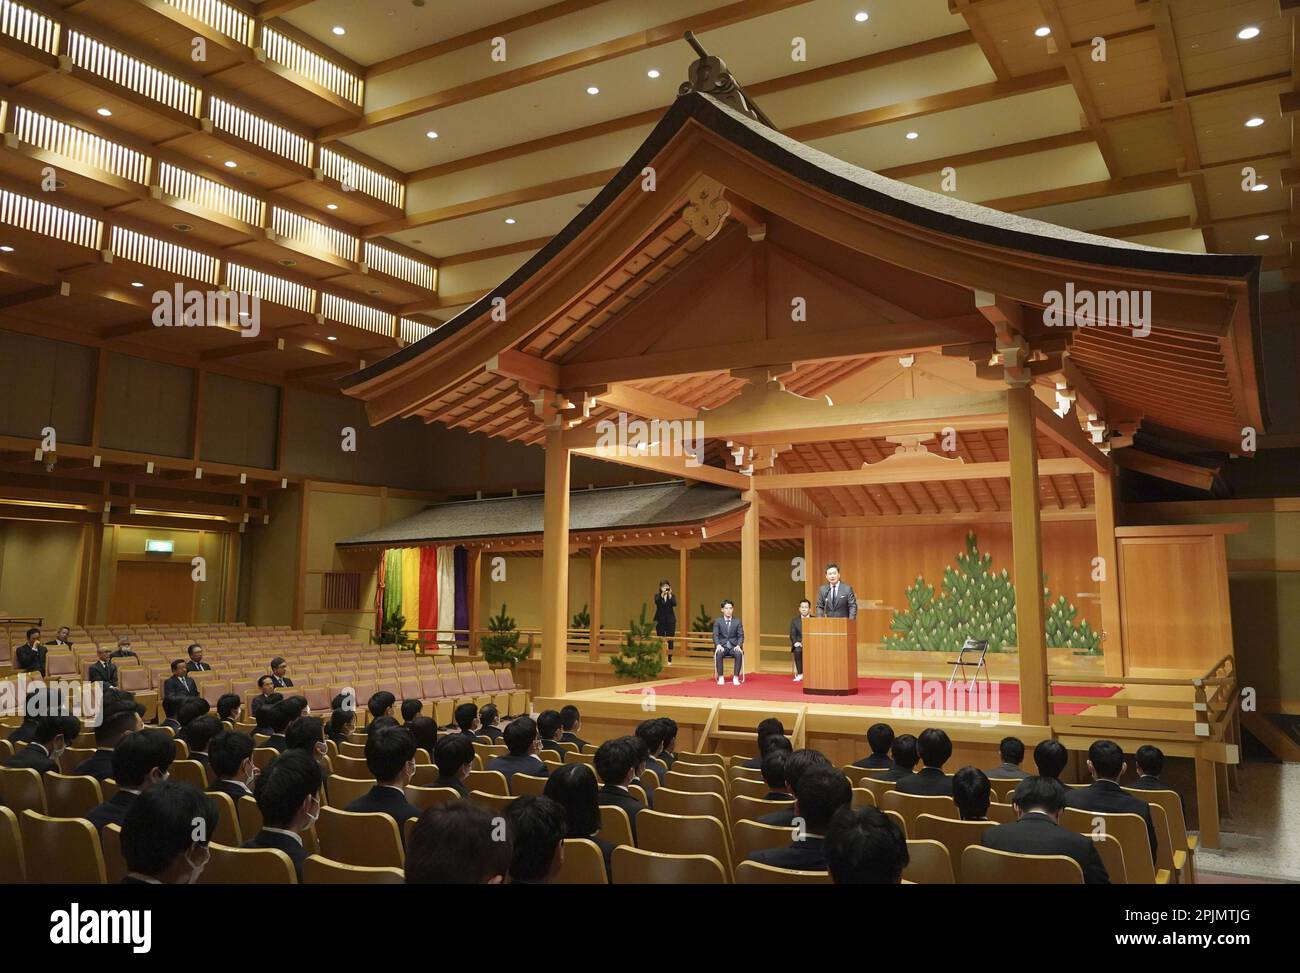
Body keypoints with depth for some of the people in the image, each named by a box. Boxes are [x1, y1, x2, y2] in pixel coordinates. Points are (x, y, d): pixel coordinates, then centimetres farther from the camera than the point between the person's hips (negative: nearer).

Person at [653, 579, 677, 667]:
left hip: (670, 620, 1)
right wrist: (662, 594, -31)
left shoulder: (672, 596, 4)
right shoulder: (657, 595, 3)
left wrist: (669, 595, -24)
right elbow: (657, 602, -18)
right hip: (660, 620, 0)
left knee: (670, 640, 0)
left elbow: (674, 604, -14)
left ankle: (670, 659, 5)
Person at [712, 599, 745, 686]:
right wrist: (718, 645, -21)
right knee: (718, 654, -35)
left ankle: (736, 678, -25)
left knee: (739, 654, -33)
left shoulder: (737, 621, 9)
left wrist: (738, 645, -17)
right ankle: (720, 678, -25)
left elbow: (741, 636, 3)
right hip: (722, 646, 0)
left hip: (734, 646, 1)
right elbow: (715, 635, -2)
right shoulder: (717, 621, 6)